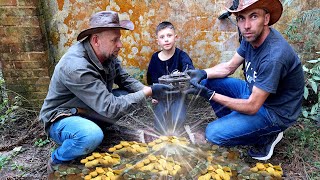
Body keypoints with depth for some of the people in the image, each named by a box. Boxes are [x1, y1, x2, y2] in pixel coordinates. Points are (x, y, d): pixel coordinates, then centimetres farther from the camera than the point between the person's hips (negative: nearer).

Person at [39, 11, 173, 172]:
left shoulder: (106, 52, -10)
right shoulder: (76, 67, -34)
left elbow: (124, 79, 0)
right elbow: (111, 108, -35)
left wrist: (146, 89, -19)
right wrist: (147, 93, -29)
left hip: (89, 110, 8)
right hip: (61, 118, -7)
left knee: (130, 94, -5)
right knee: (92, 136, -38)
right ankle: (56, 161, -5)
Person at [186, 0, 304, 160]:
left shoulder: (274, 56, -33)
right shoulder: (251, 37, -7)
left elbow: (252, 107, -28)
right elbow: (229, 67, 5)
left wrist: (209, 95, -27)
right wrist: (202, 73, -13)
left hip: (274, 112, -8)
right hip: (253, 93, 8)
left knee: (214, 133, -21)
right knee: (208, 81, 0)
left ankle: (267, 136, 2)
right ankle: (234, 123, 10)